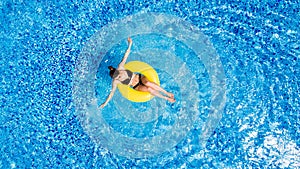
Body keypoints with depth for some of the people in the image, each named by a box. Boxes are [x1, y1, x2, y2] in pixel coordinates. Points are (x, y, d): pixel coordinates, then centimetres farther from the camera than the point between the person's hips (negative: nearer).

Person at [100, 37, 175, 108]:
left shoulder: (120, 68, -10)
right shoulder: (115, 81, -11)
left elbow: (126, 55, -10)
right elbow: (112, 92, -8)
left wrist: (130, 44, -15)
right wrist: (105, 103, -10)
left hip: (139, 77, 1)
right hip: (137, 87, -1)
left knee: (148, 83, -33)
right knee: (149, 89, -29)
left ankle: (167, 93, -19)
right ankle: (166, 98, -16)